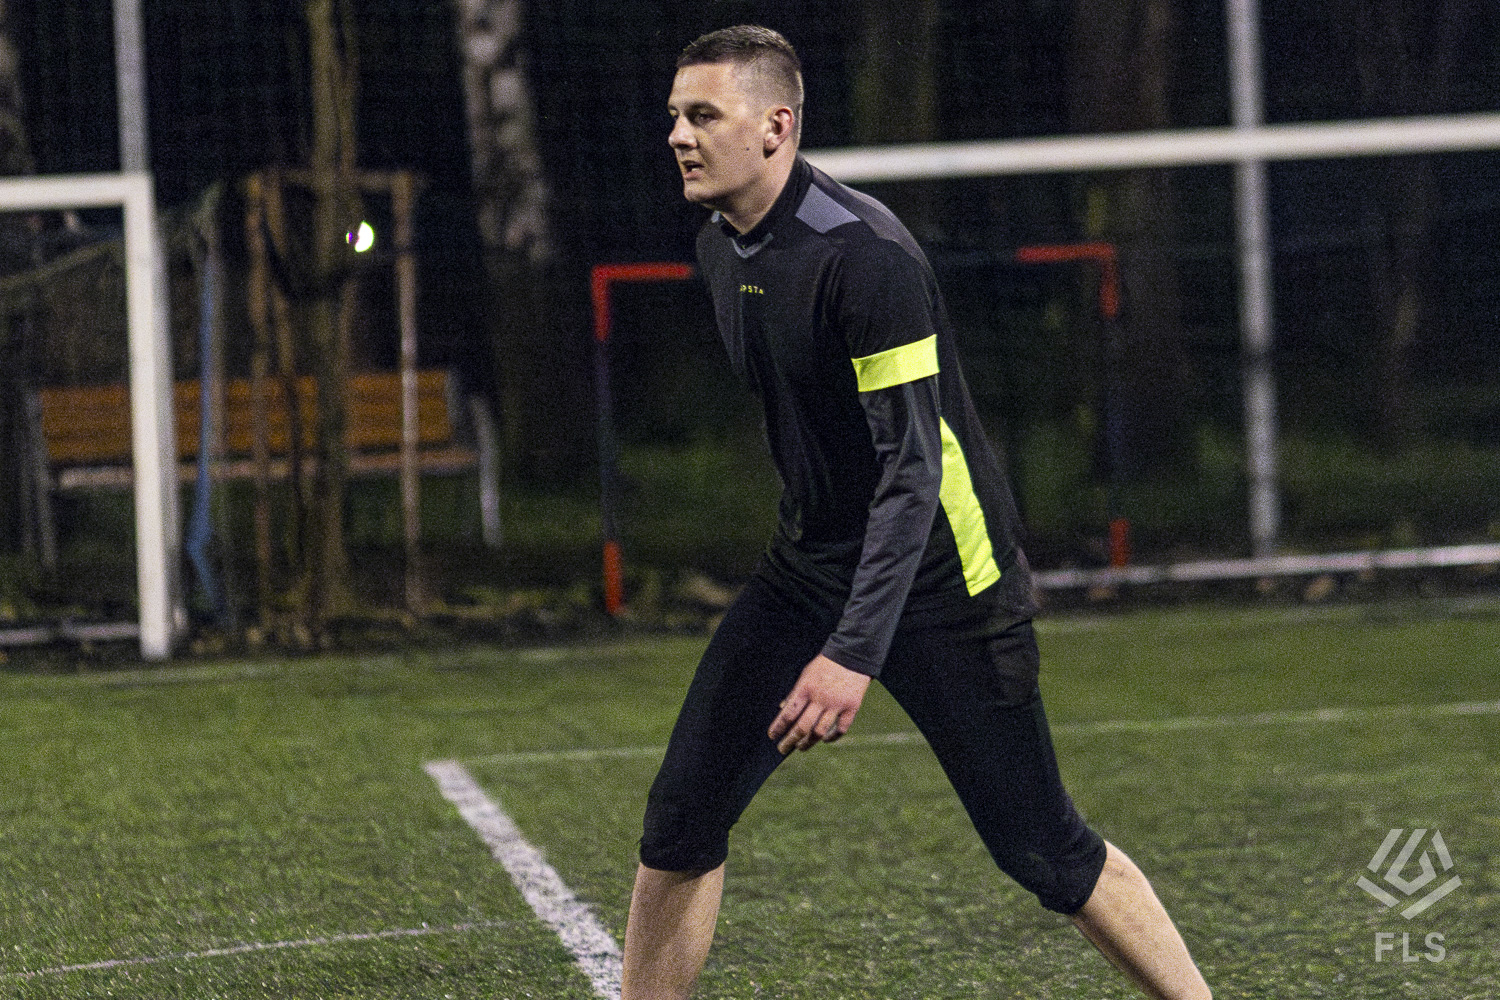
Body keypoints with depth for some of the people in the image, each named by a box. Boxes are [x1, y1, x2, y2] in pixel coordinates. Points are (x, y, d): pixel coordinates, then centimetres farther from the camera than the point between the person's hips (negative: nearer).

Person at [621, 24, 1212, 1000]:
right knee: (683, 813, -3)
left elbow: (914, 467, -27)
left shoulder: (864, 252, -23)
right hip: (809, 569, 7)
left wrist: (855, 652, -36)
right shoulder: (721, 250, 3)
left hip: (939, 581, -7)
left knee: (1045, 851, -5)